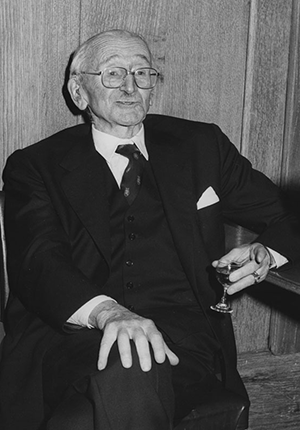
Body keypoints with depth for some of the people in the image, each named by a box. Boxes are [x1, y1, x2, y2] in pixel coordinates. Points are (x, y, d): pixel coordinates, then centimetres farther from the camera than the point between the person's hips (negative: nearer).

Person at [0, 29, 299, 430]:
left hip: (180, 337, 1)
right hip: (70, 334, 0)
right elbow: (38, 261, -6)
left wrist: (263, 254, -1)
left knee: (133, 376, -34)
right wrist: (107, 312, -27)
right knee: (126, 369, -35)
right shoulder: (35, 166, 11)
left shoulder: (201, 146, 17)